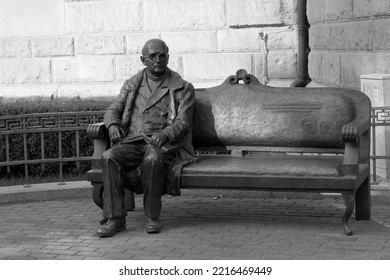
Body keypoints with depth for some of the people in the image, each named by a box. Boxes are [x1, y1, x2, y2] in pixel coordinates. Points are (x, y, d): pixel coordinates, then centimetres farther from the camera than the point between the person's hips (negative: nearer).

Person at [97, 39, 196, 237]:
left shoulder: (182, 88, 7)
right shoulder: (132, 85, 18)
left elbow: (183, 123, -3)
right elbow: (113, 110, 14)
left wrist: (164, 134, -25)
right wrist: (113, 124, -11)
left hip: (164, 145, -3)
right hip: (132, 142, 3)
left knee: (153, 159, -38)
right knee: (109, 157, -29)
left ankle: (152, 217, -22)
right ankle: (116, 219, -26)